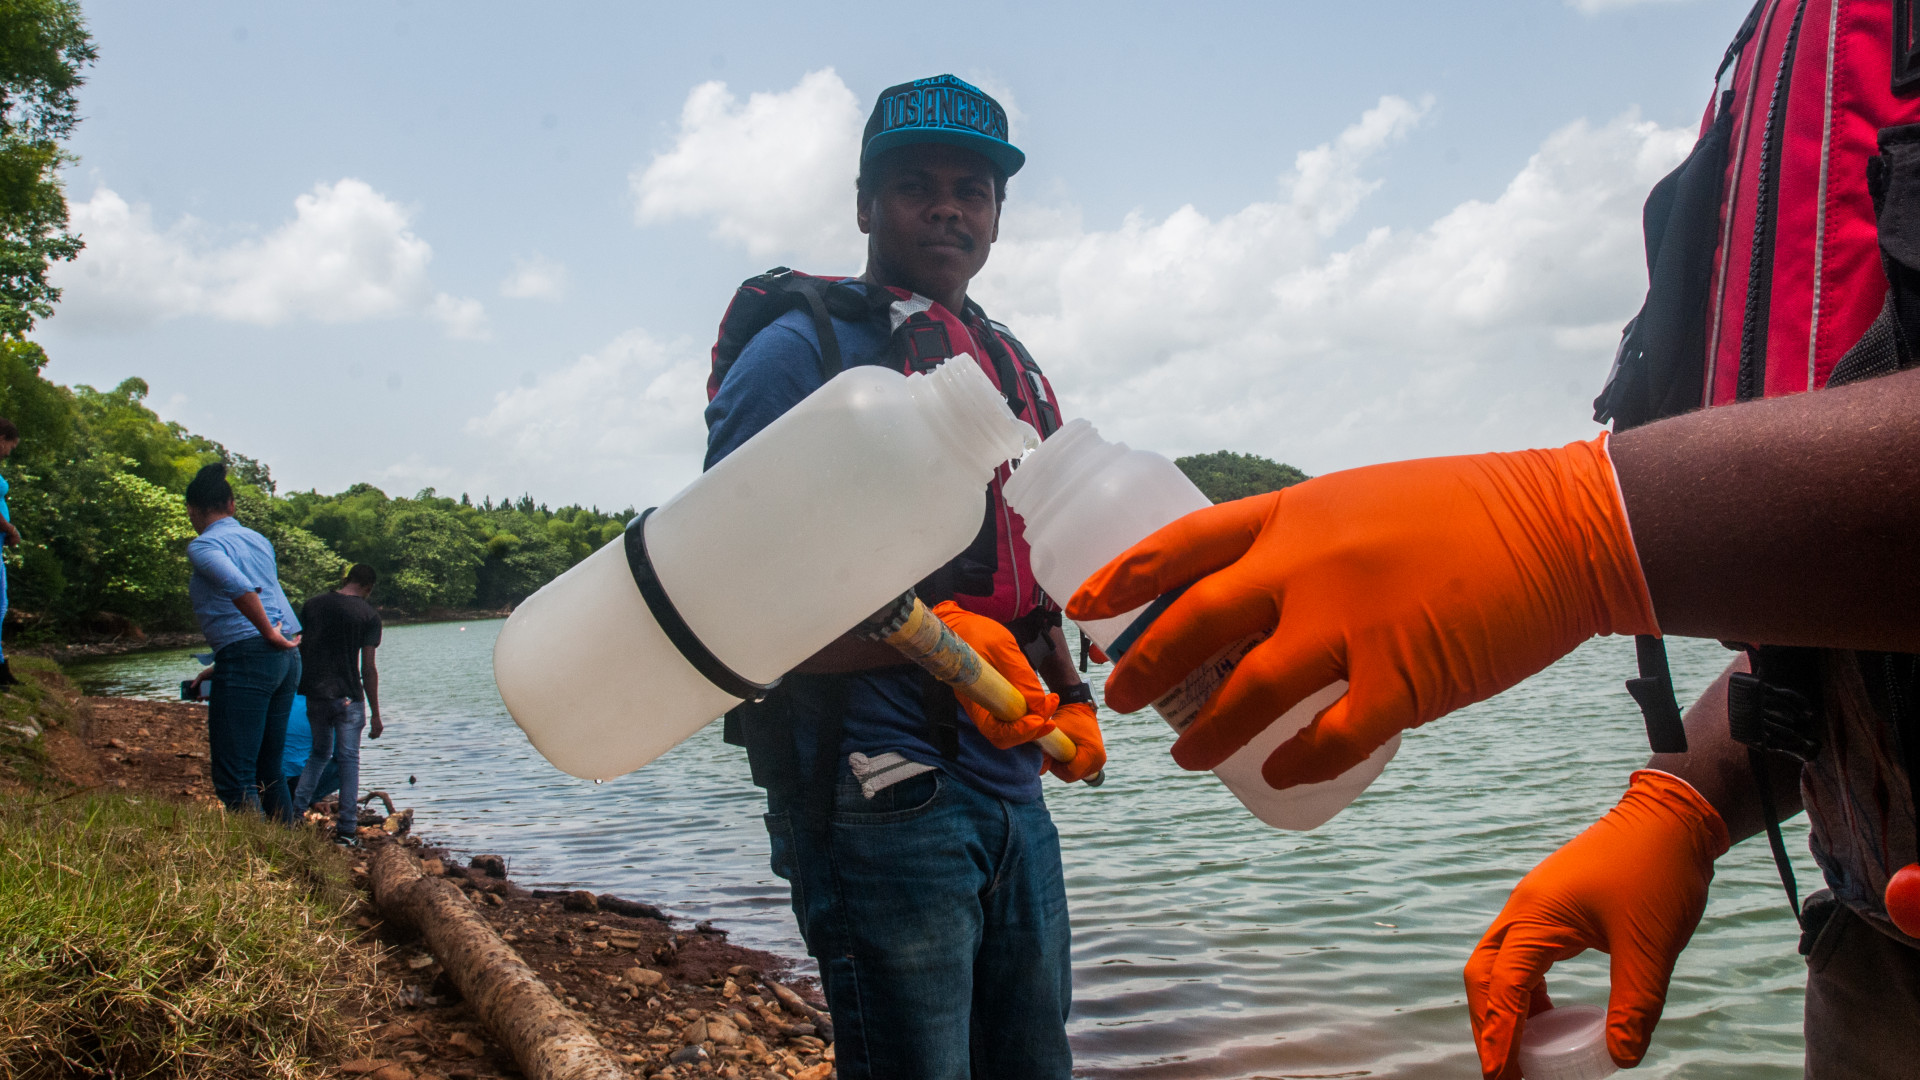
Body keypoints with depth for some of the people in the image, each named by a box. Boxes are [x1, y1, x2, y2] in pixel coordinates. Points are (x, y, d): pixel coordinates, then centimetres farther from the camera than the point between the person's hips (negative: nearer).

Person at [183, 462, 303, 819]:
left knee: (235, 778, -5)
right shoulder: (259, 540, 20)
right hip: (288, 658, 8)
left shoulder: (203, 545, -4)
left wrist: (269, 633, -14)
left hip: (248, 657, -8)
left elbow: (239, 586, -24)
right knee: (269, 771, 16)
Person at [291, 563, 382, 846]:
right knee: (348, 760, 5)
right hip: (348, 696, -4)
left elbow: (298, 651, 12)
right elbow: (368, 668, -8)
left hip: (315, 694, 4)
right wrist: (375, 714, -4)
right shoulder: (368, 615, -6)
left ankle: (295, 813, 15)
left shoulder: (312, 605, 6)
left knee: (320, 752, 22)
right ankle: (346, 830, 4)